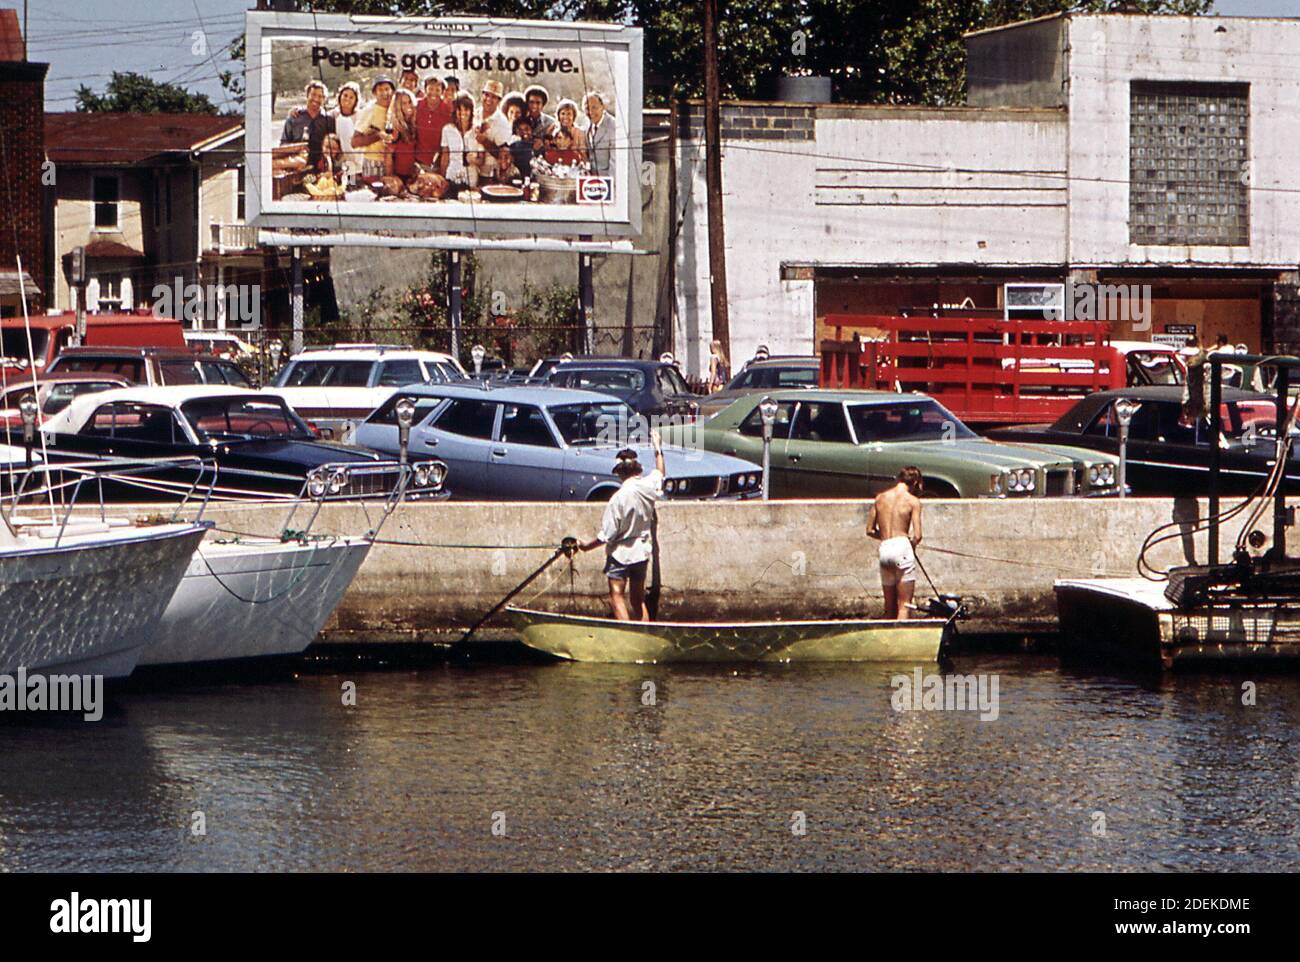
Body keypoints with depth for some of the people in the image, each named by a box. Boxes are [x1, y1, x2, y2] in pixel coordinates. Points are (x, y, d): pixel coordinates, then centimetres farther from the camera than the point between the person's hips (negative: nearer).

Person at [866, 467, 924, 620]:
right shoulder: (913, 501, 0)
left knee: (889, 606, 13)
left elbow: (870, 530, 14)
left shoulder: (880, 498, 13)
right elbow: (917, 535, -7)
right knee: (904, 605, -5)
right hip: (902, 546, -5)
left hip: (884, 550, 5)